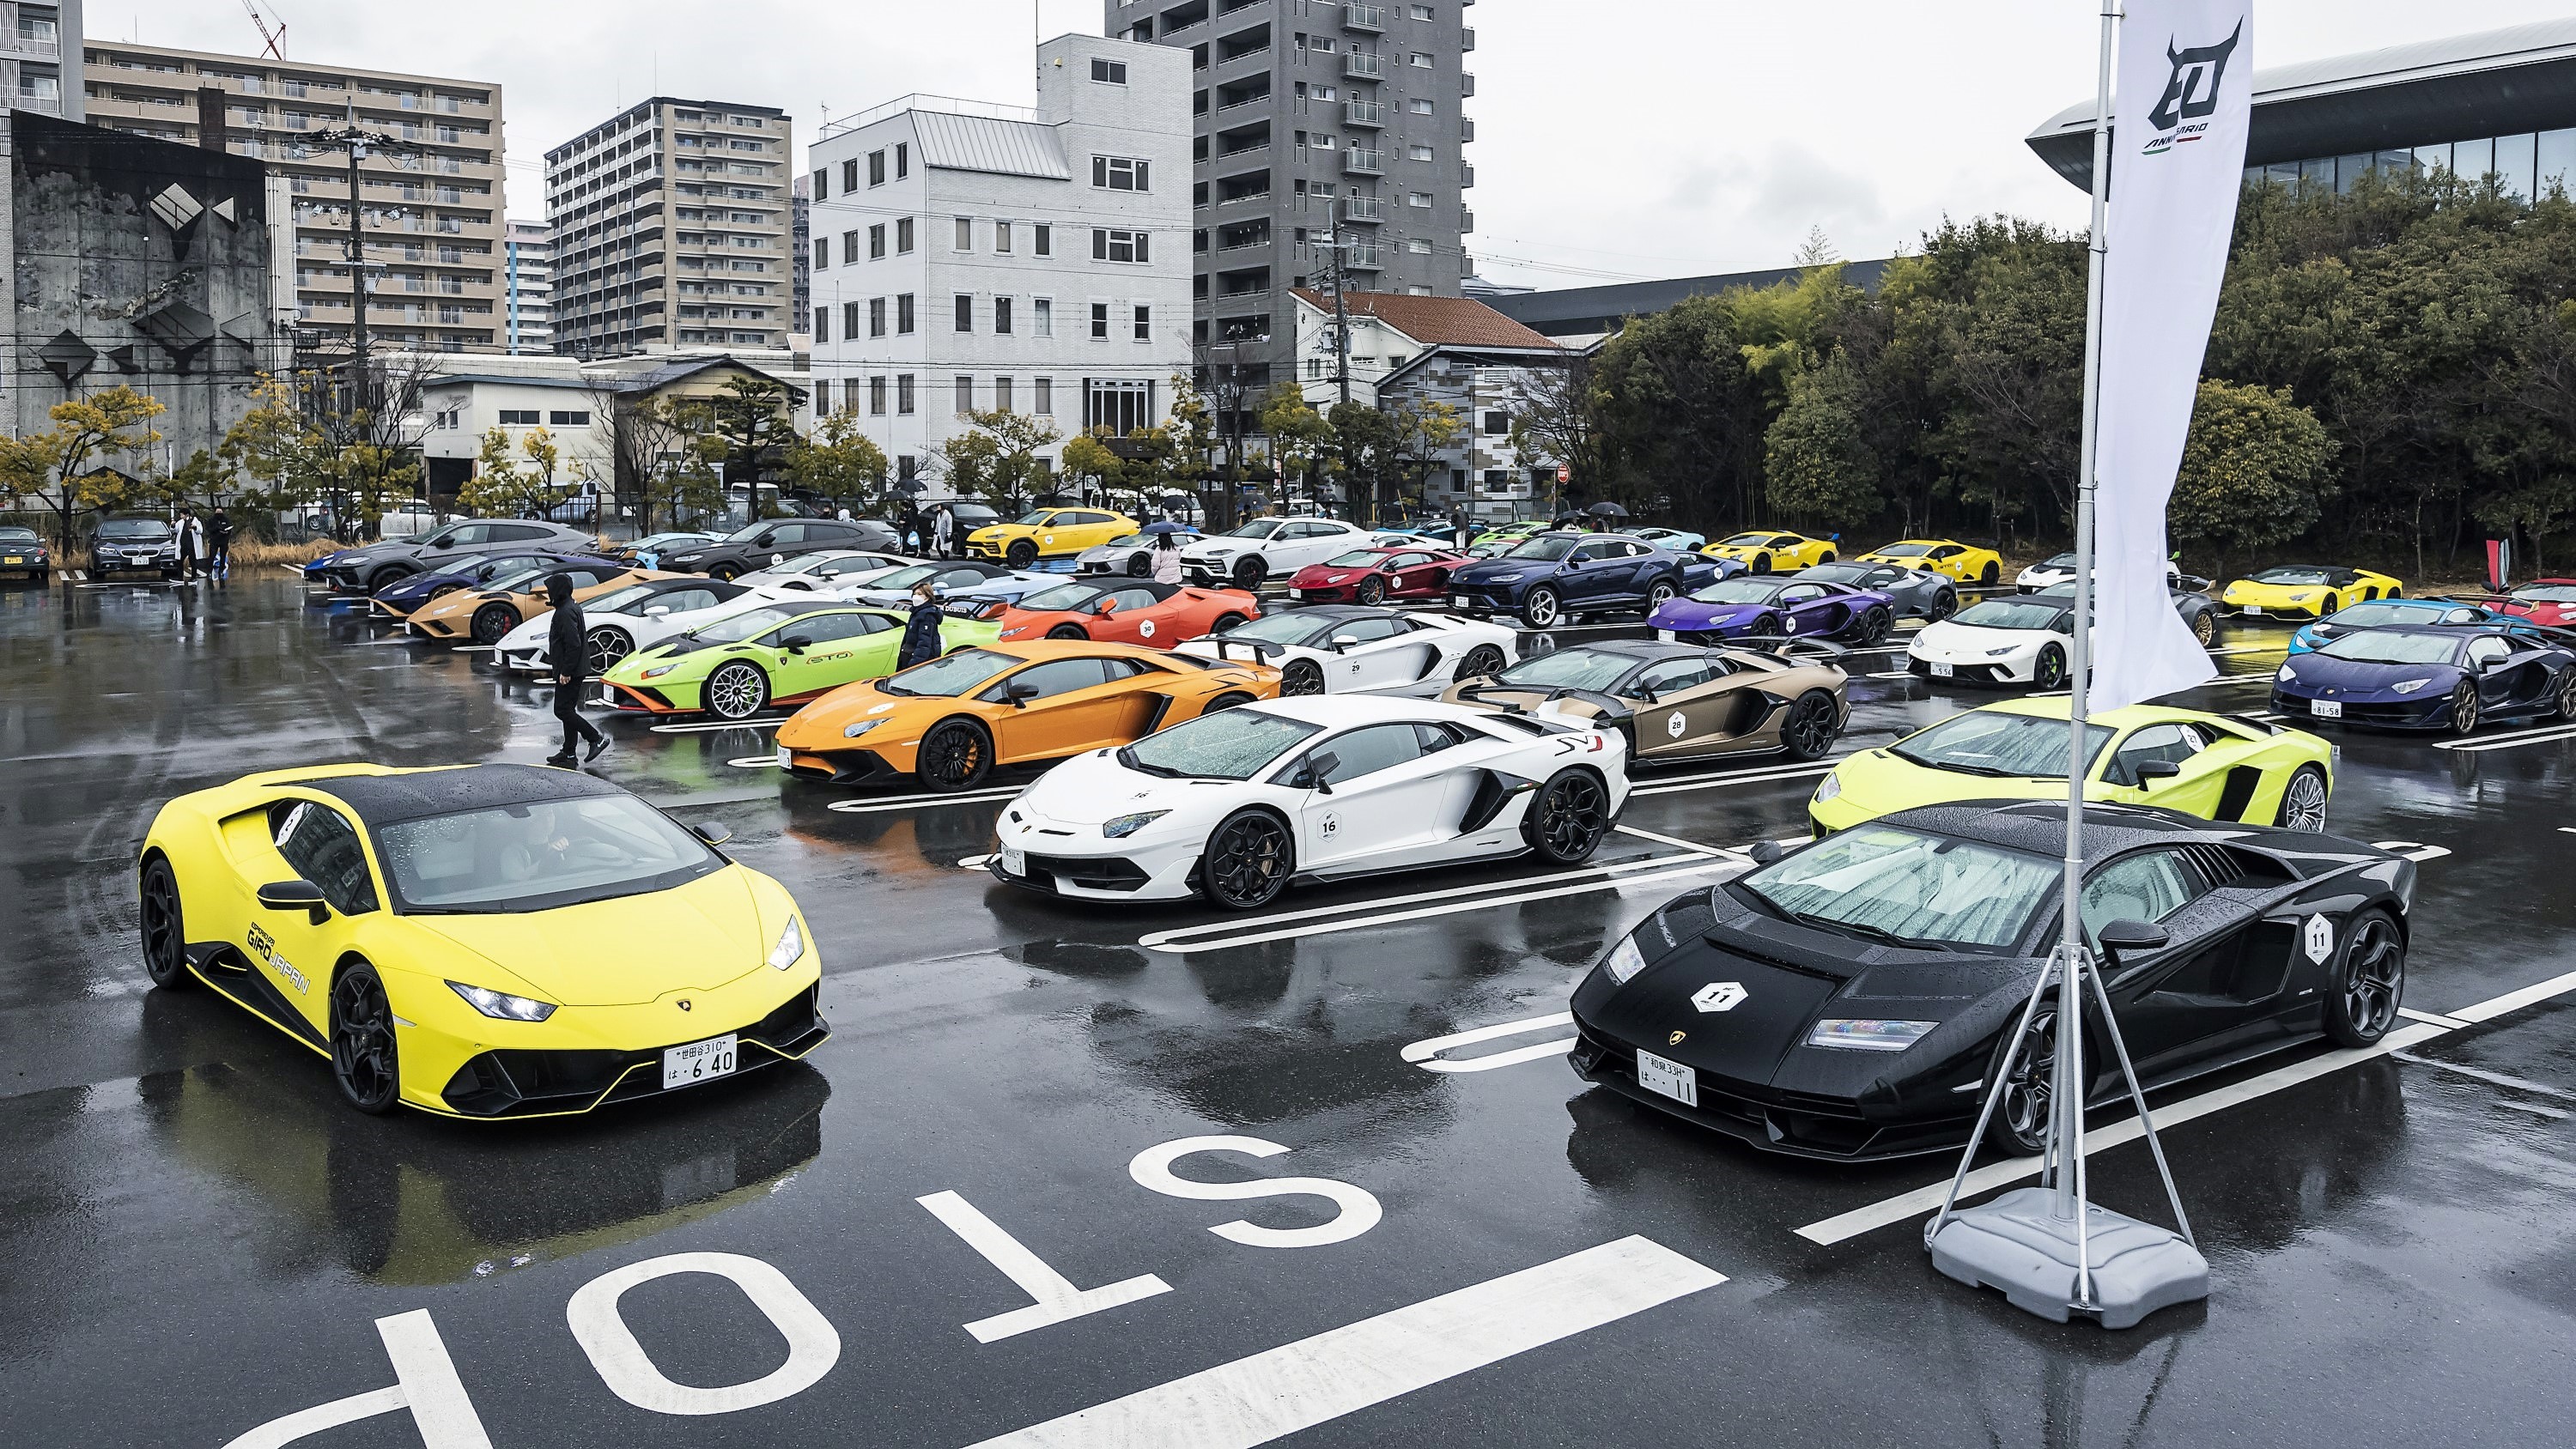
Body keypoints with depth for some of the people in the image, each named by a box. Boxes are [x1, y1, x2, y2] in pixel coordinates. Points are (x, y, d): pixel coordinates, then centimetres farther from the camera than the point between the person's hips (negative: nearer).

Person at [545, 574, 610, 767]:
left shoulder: (565, 613, -19)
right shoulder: (573, 608, 14)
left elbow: (573, 644, -26)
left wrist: (565, 671, -22)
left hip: (568, 673, -10)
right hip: (576, 670, 10)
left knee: (563, 711, -7)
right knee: (568, 710, 13)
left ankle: (596, 738, -5)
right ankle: (568, 754, 17)